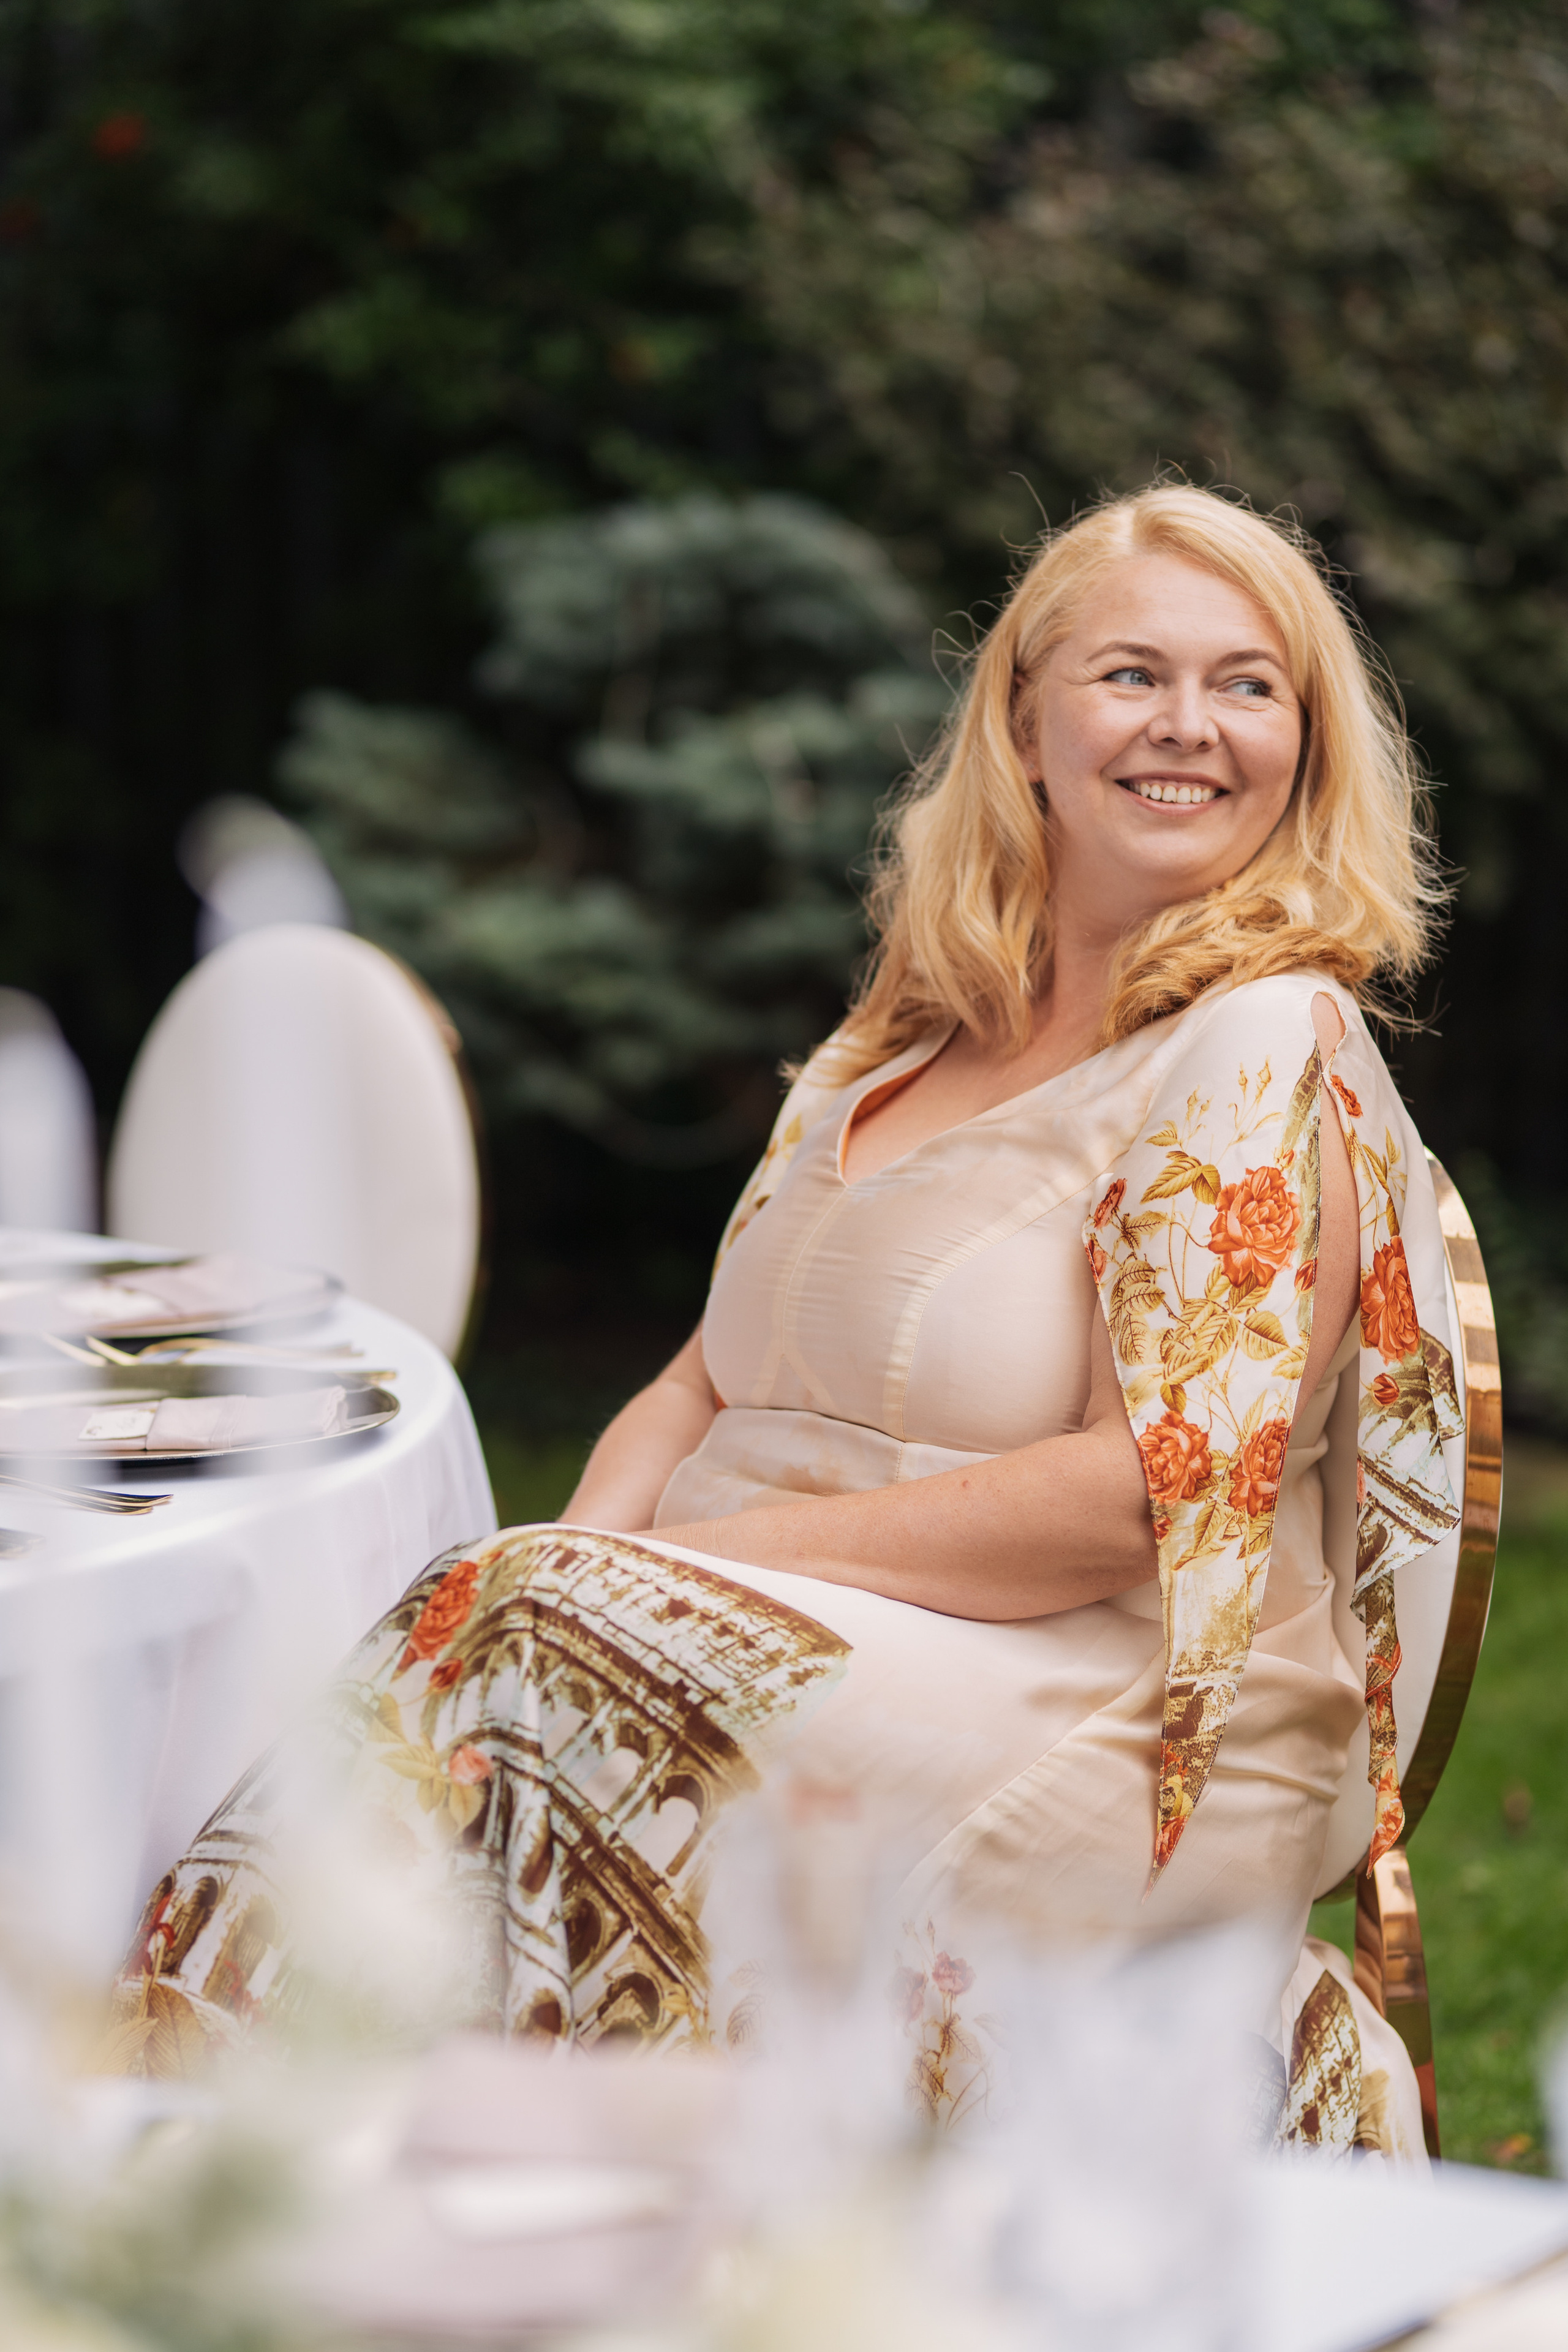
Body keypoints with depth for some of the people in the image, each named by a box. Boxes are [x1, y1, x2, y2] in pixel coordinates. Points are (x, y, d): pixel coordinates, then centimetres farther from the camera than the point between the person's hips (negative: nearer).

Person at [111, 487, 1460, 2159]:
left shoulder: (1265, 1050, -5)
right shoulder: (903, 1043, 18)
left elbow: (1161, 1489, -15)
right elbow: (707, 1383, 16)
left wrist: (725, 1550, -16)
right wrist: (582, 1561, -7)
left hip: (1107, 1738, -6)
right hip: (788, 1652, 6)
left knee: (542, 1686, -29)